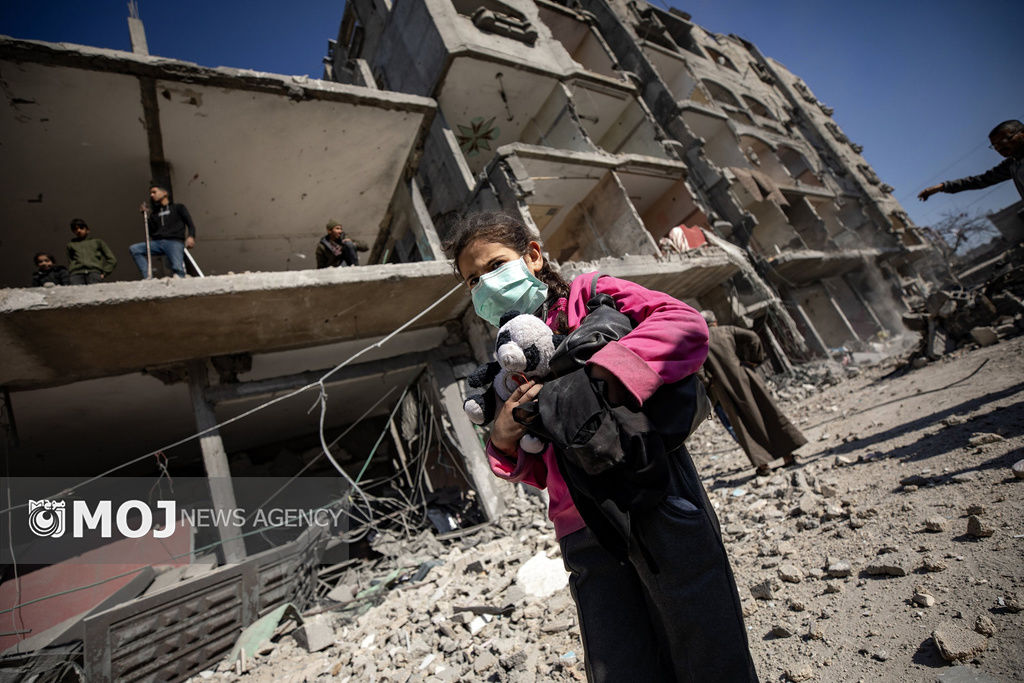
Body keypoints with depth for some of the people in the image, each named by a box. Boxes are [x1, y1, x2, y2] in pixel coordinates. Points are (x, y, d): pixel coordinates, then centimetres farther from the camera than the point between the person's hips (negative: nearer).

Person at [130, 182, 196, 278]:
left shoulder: (178, 208, 18)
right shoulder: (154, 213, 27)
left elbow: (190, 223, 5)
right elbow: (151, 233, 18)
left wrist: (191, 236, -16)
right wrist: (147, 216, 9)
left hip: (174, 242, -5)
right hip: (157, 243, 5)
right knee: (134, 248, -18)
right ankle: (147, 277, -25)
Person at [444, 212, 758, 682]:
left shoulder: (588, 295, 5)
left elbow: (686, 325, -13)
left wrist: (594, 375, -23)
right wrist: (504, 440, -4)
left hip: (655, 498, -4)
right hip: (585, 533, 4)